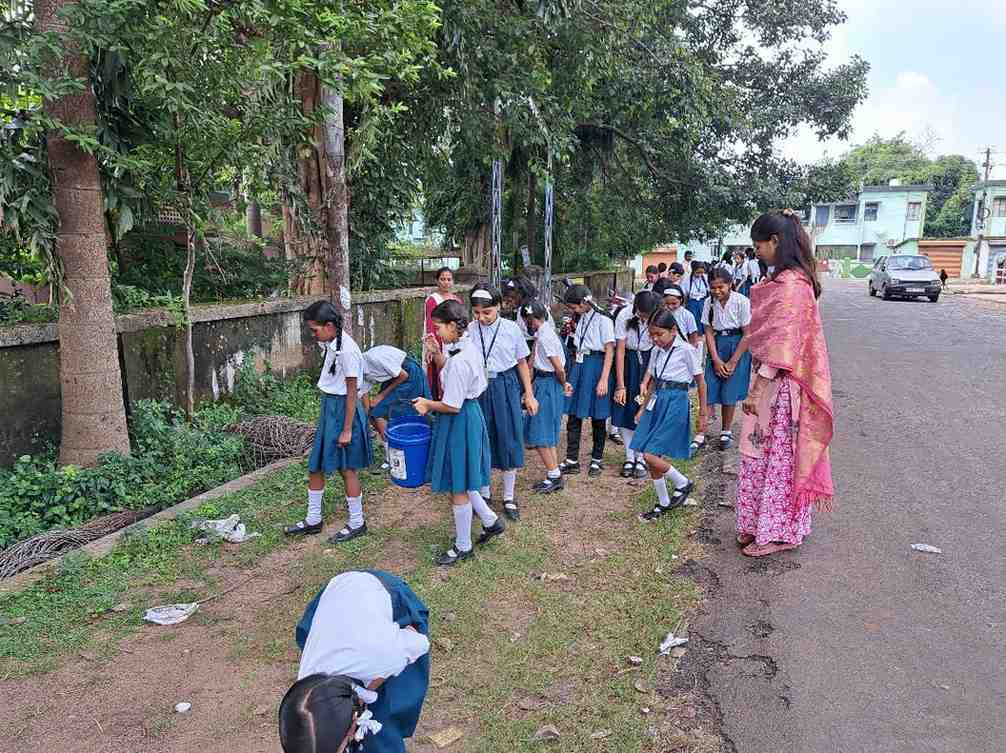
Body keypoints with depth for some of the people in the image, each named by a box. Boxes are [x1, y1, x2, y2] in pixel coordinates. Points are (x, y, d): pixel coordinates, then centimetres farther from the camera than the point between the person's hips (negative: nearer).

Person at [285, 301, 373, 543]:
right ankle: (313, 519, 29)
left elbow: (352, 392, -19)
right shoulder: (331, 344, 5)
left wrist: (347, 430, -17)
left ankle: (357, 523, 20)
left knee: (346, 468, 4)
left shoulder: (346, 350, -22)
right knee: (315, 466, 14)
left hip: (343, 409, -9)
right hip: (329, 408, 9)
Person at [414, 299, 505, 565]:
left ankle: (463, 546, 22)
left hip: (459, 421, -10)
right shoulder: (470, 346, 3)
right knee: (462, 481, 24)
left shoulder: (458, 360, -26)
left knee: (458, 486, 6)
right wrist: (437, 354, 3)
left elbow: (452, 405, -23)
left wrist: (428, 404, -6)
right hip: (472, 413, 10)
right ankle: (490, 520, 36)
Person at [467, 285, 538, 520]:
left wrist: (529, 395, 6)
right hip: (478, 389, 1)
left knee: (508, 440, 5)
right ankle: (484, 494, 29)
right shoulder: (469, 331, -5)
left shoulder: (511, 329, -5)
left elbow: (522, 363, 4)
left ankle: (509, 497, 21)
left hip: (506, 388, 0)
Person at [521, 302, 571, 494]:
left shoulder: (544, 336, -19)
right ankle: (555, 477, 22)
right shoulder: (545, 332, 10)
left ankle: (554, 477, 4)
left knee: (540, 435, -3)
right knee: (547, 434, 15)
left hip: (548, 385, -10)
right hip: (544, 383, 10)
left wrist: (564, 384, -3)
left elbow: (559, 368, -18)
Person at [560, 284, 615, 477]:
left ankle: (597, 459, 19)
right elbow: (578, 347, 11)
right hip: (578, 365, 7)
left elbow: (609, 351, -13)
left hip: (596, 366, -7)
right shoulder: (582, 318, 11)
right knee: (573, 414, 5)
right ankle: (572, 460, 12)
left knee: (597, 416, 5)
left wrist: (604, 379, -17)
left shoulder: (603, 319, -10)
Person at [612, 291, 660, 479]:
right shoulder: (625, 316, -20)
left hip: (649, 363, -1)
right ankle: (629, 457, 14)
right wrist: (620, 385, -16)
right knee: (623, 411, 1)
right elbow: (620, 351, -16)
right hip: (627, 362, 1)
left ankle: (641, 458, 11)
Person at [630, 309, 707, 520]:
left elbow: (701, 382, -3)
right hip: (656, 403, 7)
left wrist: (702, 414, 0)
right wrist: (643, 408, 15)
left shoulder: (686, 350, -9)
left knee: (650, 455, -13)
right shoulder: (657, 351, 9)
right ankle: (663, 504, 24)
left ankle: (683, 483, 11)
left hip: (676, 403, -7)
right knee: (652, 458, 7)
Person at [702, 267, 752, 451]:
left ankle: (726, 432, 17)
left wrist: (733, 362, -13)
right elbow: (709, 332, -2)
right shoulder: (709, 303, -3)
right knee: (708, 389, -4)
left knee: (730, 393, 0)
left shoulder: (741, 302, -13)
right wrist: (716, 360, -10)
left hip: (738, 347, -3)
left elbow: (747, 334, -11)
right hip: (716, 346, 3)